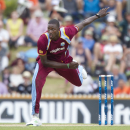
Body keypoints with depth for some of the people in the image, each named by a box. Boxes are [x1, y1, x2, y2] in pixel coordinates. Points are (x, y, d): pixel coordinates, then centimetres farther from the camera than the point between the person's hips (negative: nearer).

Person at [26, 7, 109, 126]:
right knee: (37, 81, -30)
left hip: (64, 60, 3)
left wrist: (98, 15, 1)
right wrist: (67, 66, -31)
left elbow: (83, 23, -13)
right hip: (46, 60, -3)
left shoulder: (67, 32, -32)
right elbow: (45, 63, -27)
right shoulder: (43, 40, -37)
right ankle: (35, 117, -25)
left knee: (79, 82, 21)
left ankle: (78, 68, 61)